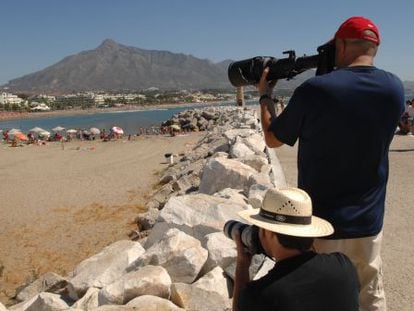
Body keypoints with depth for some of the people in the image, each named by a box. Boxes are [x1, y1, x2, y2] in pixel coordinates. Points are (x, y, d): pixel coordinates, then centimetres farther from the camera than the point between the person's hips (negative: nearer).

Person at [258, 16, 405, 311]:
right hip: (368, 222, 4)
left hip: (319, 222, -3)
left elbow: (272, 139, -3)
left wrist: (265, 95, 12)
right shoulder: (395, 88, -3)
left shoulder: (314, 89, -17)